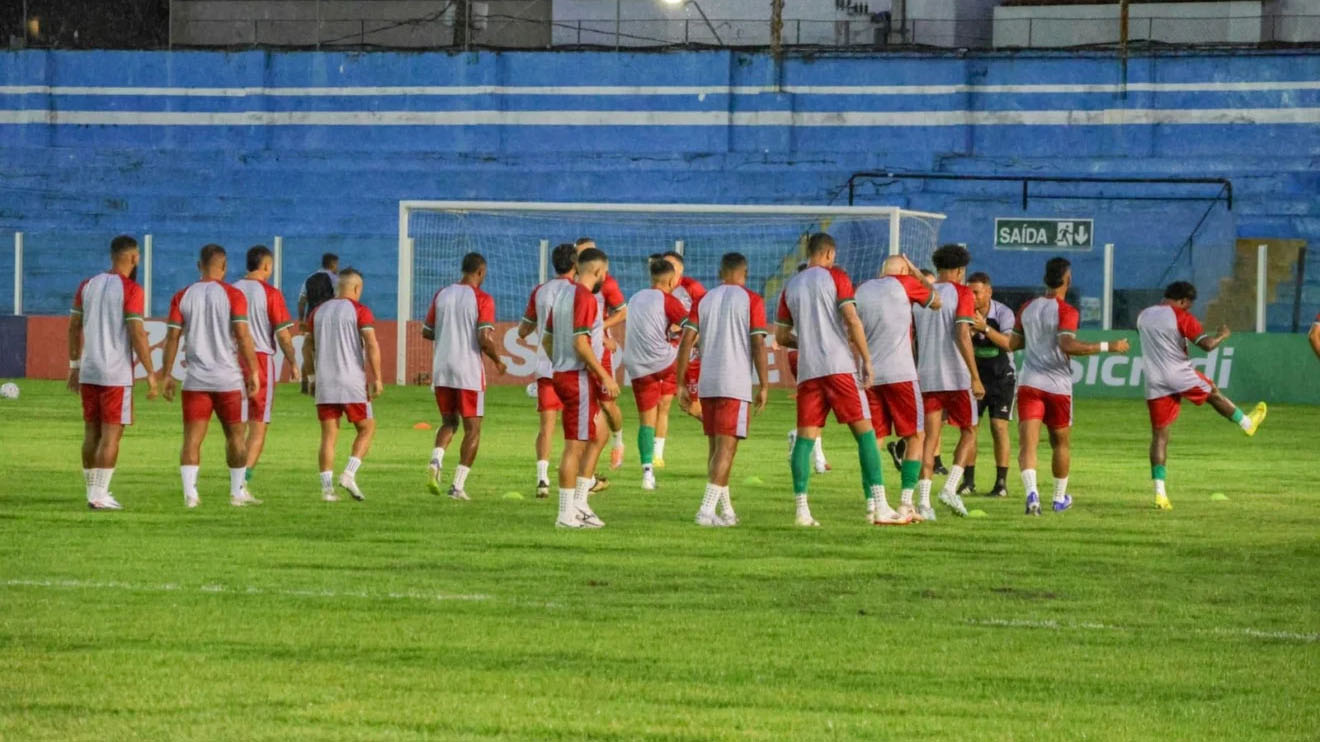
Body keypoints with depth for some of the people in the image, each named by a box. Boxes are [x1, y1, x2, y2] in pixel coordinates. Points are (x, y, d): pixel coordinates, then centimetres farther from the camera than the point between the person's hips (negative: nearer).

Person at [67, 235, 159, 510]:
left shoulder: (87, 286, 9)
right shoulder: (131, 290, -10)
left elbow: (74, 327, 11)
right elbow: (137, 334, -16)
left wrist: (74, 366, 18)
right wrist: (150, 373, -11)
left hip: (89, 371, 6)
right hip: (117, 374, -6)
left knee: (92, 432, 12)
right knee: (112, 434, -3)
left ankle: (93, 492, 15)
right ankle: (99, 496, -7)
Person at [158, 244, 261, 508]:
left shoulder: (182, 297, 4)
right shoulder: (233, 295, -4)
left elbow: (172, 337, 1)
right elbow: (243, 336, -9)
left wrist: (166, 375, 6)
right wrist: (253, 372, -4)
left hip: (195, 378, 2)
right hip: (229, 378, -2)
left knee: (192, 438, 1)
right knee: (236, 435, 11)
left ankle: (189, 492, -10)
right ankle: (237, 492, 16)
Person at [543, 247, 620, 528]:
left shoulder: (562, 296, 14)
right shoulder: (585, 299, -15)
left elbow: (546, 339, 19)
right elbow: (580, 344, -22)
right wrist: (605, 376, -18)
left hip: (562, 374, 10)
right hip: (579, 377, -10)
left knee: (597, 438, 18)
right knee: (575, 446, -5)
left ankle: (578, 504, 17)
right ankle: (567, 514, -1)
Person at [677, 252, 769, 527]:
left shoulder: (703, 301, 10)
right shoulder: (752, 301, -2)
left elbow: (686, 341, 3)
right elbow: (758, 344, -8)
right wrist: (764, 386, -3)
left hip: (706, 385, 5)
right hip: (736, 385, -5)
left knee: (716, 447, 14)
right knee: (726, 447, -6)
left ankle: (726, 511, 20)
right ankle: (707, 510, -16)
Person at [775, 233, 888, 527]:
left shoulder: (790, 287, 12)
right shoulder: (835, 276, 0)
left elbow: (781, 336, 15)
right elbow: (852, 321, -9)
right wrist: (866, 360, -4)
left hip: (807, 371, 4)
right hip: (839, 367, -4)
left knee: (805, 438, 4)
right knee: (864, 432, -1)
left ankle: (801, 508, -5)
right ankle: (877, 503, -8)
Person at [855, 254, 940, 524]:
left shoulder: (861, 290, 12)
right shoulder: (904, 285, -1)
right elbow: (936, 302, 14)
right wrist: (918, 274, 24)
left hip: (868, 377, 4)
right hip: (900, 374, -4)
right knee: (915, 437, 6)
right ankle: (906, 505, -2)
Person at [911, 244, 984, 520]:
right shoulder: (961, 293, -4)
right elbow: (963, 336, -15)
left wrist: (911, 377, 20)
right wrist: (976, 377, -14)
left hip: (927, 377, 4)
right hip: (956, 376, -4)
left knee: (931, 438, 5)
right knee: (969, 432, 11)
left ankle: (923, 500, -7)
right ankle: (950, 487, -6)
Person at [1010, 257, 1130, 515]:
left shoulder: (1027, 308, 9)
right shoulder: (1066, 311, -9)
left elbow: (1013, 344, 18)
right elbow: (1067, 346, -23)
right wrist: (1107, 347, -19)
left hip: (1029, 384, 3)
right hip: (1058, 386, -3)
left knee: (1027, 444, -8)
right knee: (1061, 444, 17)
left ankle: (1031, 492, -31)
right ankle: (1060, 498, 28)